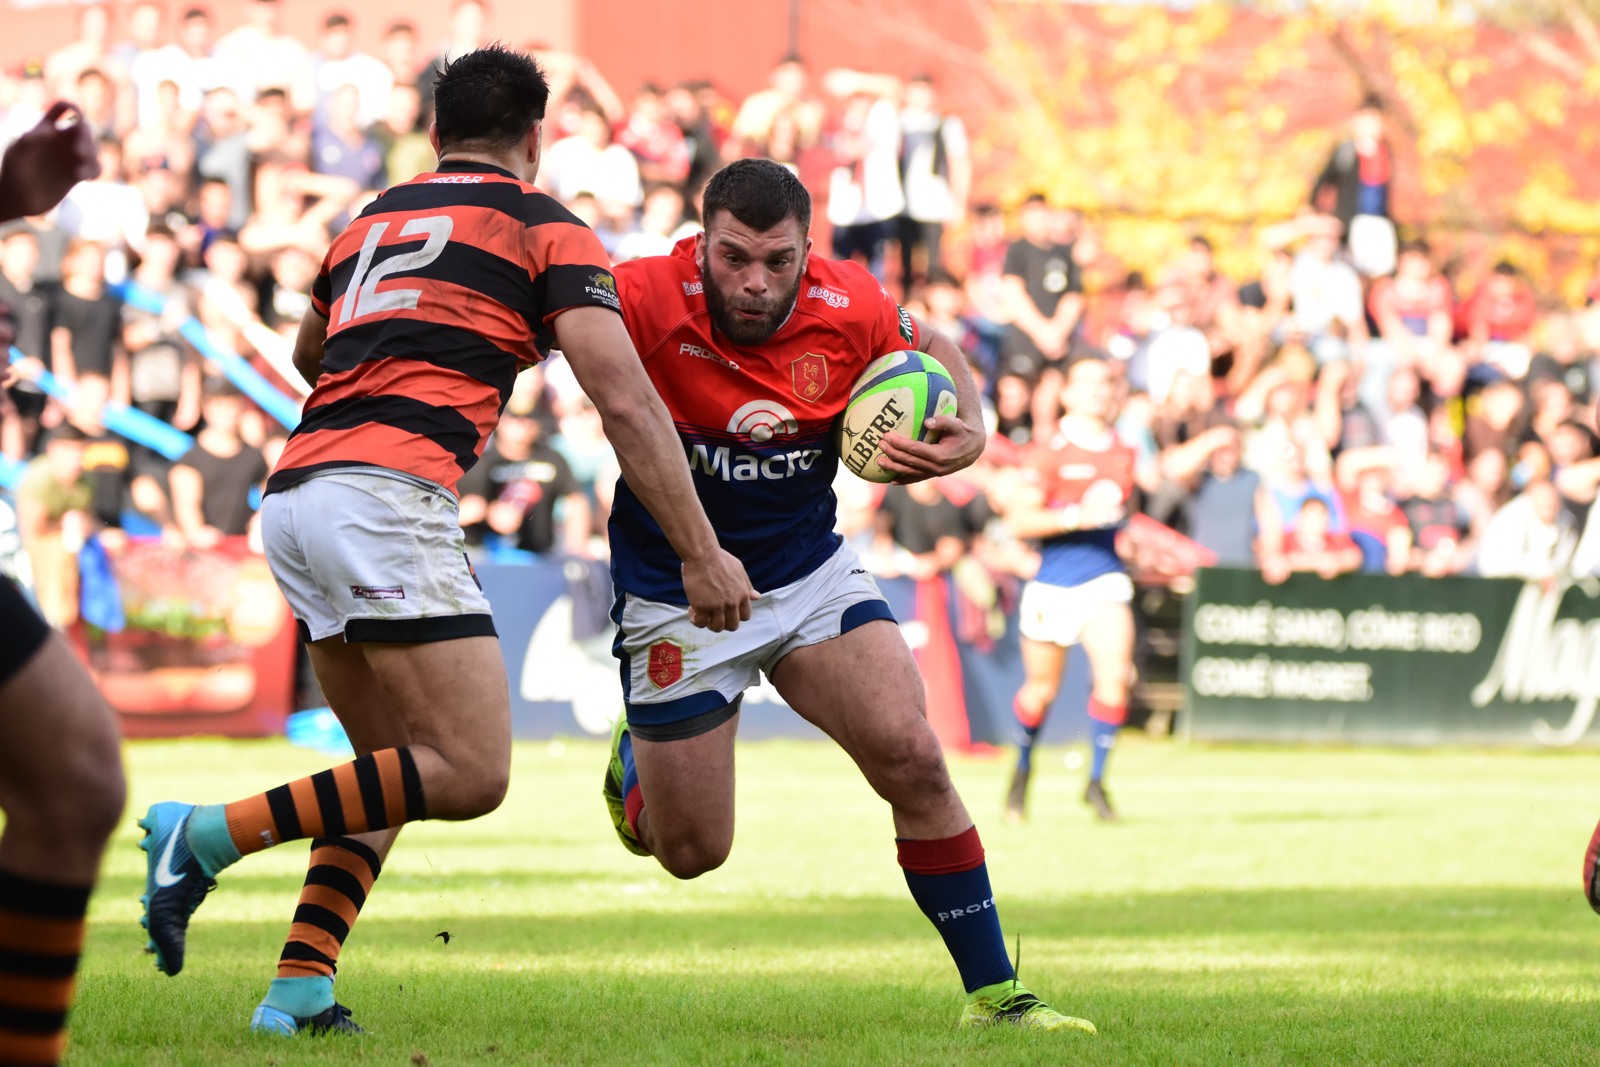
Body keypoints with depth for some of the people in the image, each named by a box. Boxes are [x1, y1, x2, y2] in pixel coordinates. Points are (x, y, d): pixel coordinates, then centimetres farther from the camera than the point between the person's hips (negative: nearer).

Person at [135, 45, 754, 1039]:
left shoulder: (372, 223, 25)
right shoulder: (544, 228, 7)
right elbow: (627, 402, -3)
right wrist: (701, 553, -3)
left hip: (293, 497, 8)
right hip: (386, 498, -8)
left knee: (398, 767, 18)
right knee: (471, 774, -10)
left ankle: (300, 986, 4)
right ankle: (212, 835, -17)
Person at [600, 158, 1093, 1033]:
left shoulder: (851, 310, -13)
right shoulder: (645, 299, -26)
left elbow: (930, 348, 8)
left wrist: (969, 430, -13)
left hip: (811, 575, 3)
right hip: (674, 599, -2)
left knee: (913, 762, -14)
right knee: (691, 853, 5)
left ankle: (993, 994, -3)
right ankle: (636, 757, 41)